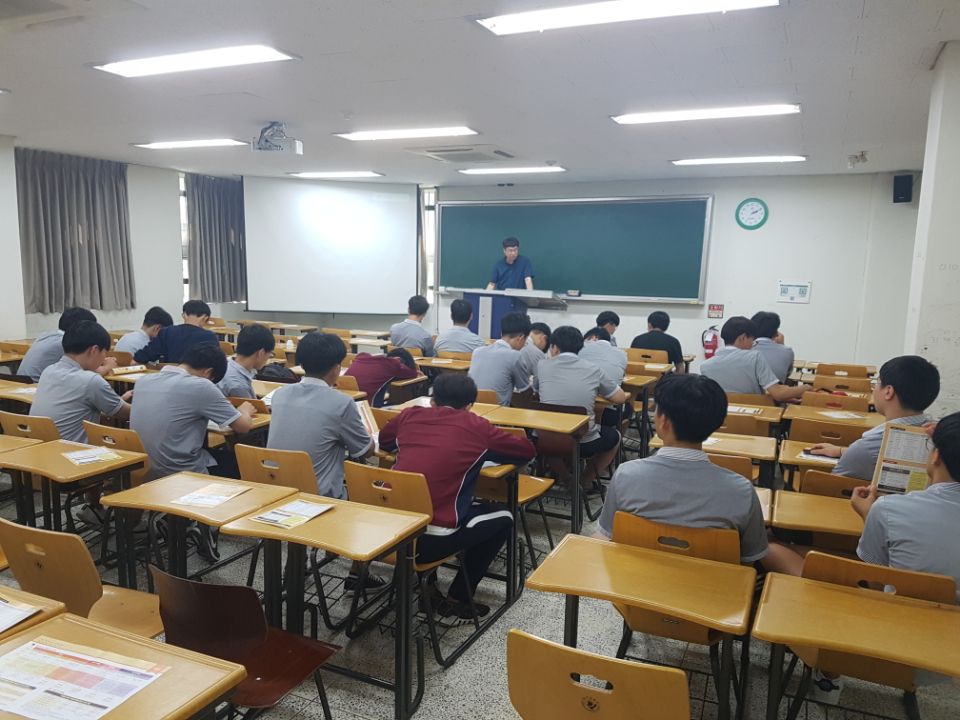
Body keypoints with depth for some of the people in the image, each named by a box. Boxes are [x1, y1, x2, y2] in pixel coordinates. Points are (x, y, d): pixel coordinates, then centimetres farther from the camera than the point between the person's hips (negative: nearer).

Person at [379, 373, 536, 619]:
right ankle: (458, 599, 24)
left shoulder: (410, 415, 11)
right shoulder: (476, 426, 2)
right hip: (427, 540, -5)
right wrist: (484, 450, 28)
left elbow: (383, 441, 32)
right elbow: (528, 451, 14)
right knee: (502, 519, 19)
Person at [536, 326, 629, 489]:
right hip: (584, 442, -1)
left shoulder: (542, 366, 2)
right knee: (614, 437, 31)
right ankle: (585, 481, 31)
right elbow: (620, 399, 9)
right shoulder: (593, 370, 0)